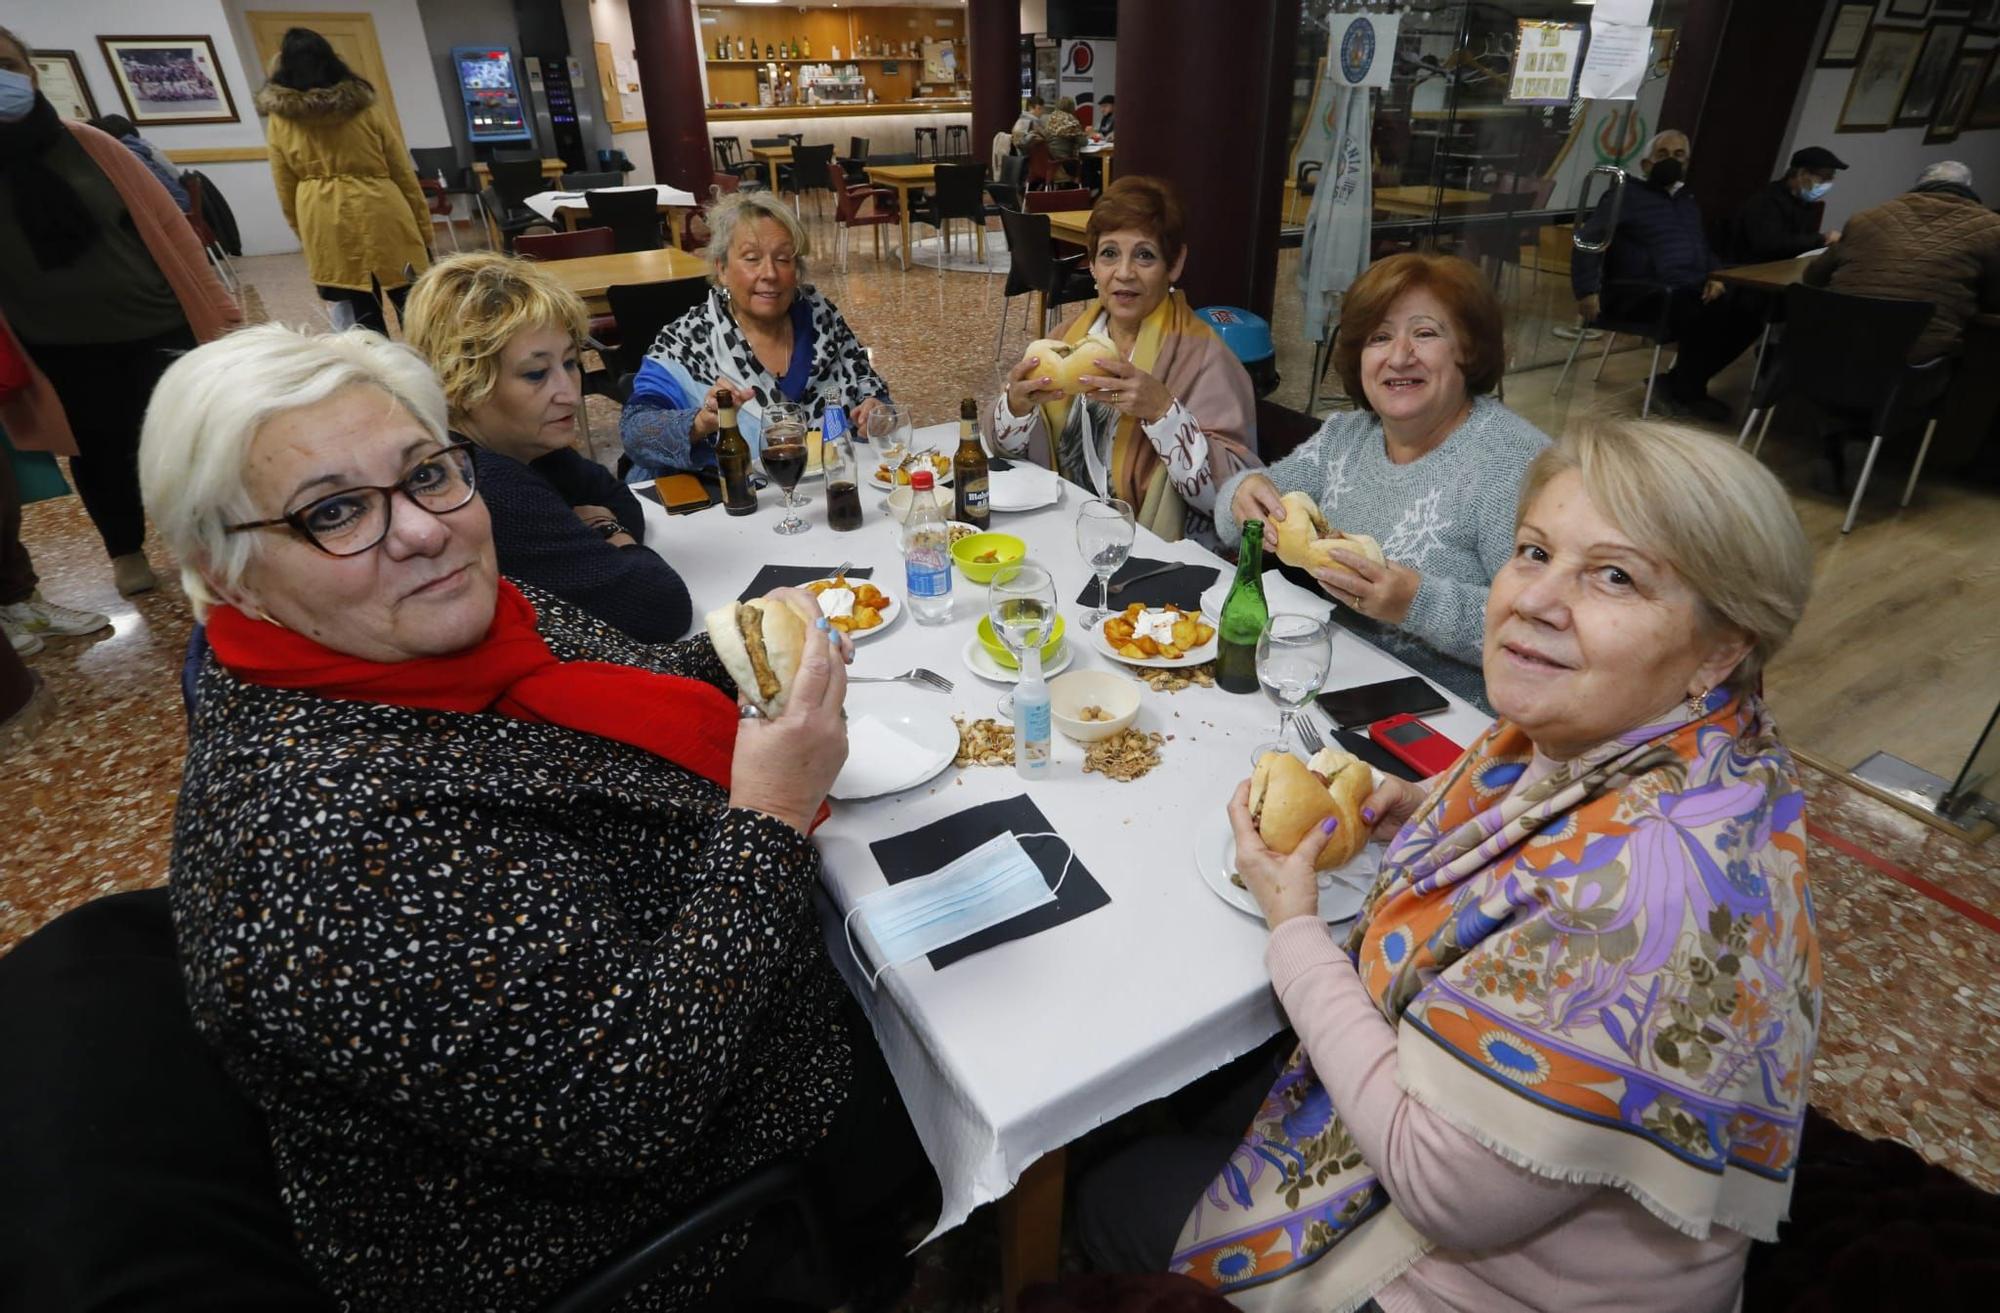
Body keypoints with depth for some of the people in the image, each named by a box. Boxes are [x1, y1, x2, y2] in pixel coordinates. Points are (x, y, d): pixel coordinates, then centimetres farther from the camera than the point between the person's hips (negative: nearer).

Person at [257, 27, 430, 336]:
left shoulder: (279, 118, 4)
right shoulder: (365, 105, 0)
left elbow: (285, 189, 8)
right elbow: (402, 171, 0)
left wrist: (304, 233, 21)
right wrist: (424, 228, 8)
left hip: (325, 226, 2)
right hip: (382, 215, -2)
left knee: (360, 315, 5)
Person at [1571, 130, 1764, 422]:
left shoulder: (1689, 202, 27)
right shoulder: (1628, 195, 5)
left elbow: (1704, 249, 30)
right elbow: (1589, 239, -6)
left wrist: (1714, 278, 6)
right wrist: (1587, 291, -20)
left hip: (1688, 289, 7)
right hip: (1639, 291, -7)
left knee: (1748, 315, -17)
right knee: (1709, 315, -32)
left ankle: (1680, 384, -4)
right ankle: (1683, 390, -8)